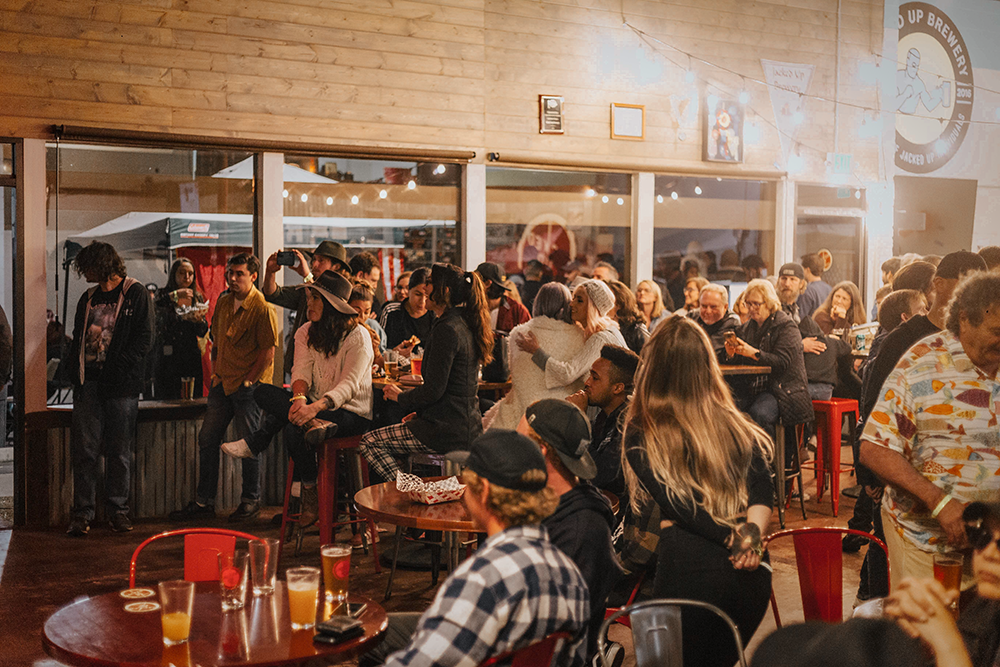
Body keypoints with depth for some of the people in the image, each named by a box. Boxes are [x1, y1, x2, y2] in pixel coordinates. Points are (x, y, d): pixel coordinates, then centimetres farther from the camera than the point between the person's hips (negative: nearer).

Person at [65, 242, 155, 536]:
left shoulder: (136, 294, 1)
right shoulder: (88, 298, 19)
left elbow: (144, 339, -6)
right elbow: (78, 338, 20)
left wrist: (115, 368, -14)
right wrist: (77, 374, 5)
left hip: (122, 384, -4)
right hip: (89, 382, 5)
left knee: (119, 451, 2)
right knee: (83, 449, 0)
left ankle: (118, 510, 11)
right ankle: (82, 512, 6)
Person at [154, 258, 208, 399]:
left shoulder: (197, 298, 12)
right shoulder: (165, 295, 1)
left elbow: (202, 333, 8)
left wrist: (199, 320, -12)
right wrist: (175, 295, -25)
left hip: (192, 357, 3)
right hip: (169, 358, -3)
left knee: (194, 400, 2)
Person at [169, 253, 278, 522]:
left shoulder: (262, 308, -13)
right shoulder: (224, 302, 10)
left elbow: (268, 351, -15)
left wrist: (248, 380, -14)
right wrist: (215, 370, 13)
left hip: (249, 386, -7)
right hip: (223, 382, 8)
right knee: (207, 439, 8)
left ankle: (251, 500, 17)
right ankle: (204, 501, 18)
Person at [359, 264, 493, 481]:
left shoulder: (447, 329, -19)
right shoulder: (464, 323, 11)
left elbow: (434, 389, -20)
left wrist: (401, 397, -3)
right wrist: (419, 409, 18)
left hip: (448, 430, -10)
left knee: (370, 442, -1)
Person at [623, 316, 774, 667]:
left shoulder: (640, 434, 0)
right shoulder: (734, 422, 12)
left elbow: (673, 502, -11)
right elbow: (762, 485, 0)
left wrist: (732, 537, -10)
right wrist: (752, 532, -13)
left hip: (686, 563, -5)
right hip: (752, 571, 5)